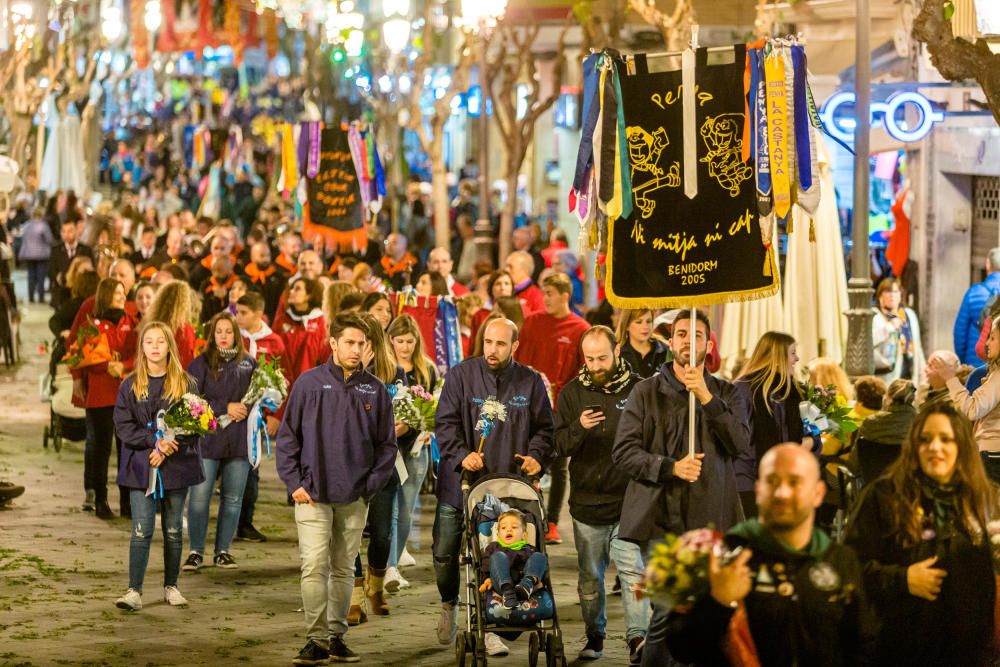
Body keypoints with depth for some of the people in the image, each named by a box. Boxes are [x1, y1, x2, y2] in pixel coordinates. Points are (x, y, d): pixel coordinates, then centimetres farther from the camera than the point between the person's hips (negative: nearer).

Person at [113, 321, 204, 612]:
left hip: (176, 467, 1)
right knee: (141, 530, -8)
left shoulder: (184, 383, 1)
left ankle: (171, 586, 20)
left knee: (173, 530, 8)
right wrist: (155, 440, -15)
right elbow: (123, 426, -2)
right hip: (140, 467, -1)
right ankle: (134, 590, -8)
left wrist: (166, 450, -13)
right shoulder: (130, 385, 3)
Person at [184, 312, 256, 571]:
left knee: (233, 499, 7)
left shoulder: (248, 363, 8)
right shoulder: (201, 363, -1)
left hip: (239, 441, 3)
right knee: (199, 498, -4)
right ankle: (196, 551, 6)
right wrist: (225, 408, -12)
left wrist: (246, 410, -6)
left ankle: (223, 550, 17)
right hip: (207, 440, -3)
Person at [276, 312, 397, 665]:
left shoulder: (375, 390, 5)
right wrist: (294, 482, -4)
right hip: (313, 494, -2)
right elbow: (287, 435, 3)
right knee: (314, 567, -9)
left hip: (354, 499, 2)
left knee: (344, 570, 9)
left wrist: (372, 484, 0)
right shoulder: (309, 383, -1)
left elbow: (386, 444, 10)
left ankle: (337, 637, 18)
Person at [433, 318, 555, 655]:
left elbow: (544, 428, 11)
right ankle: (449, 603, 34)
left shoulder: (530, 382, 4)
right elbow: (445, 422, -3)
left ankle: (488, 625, 10)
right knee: (444, 551, 6)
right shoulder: (461, 375, 0)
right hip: (459, 481, 0)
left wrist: (536, 456, -8)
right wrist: (461, 455, -18)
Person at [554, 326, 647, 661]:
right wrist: (579, 428, -20)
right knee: (589, 575, 9)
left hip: (628, 500, -2)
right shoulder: (572, 392, 5)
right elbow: (559, 445, 1)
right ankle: (594, 636, 20)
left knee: (633, 570, -9)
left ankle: (637, 635, -8)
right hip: (587, 499, 2)